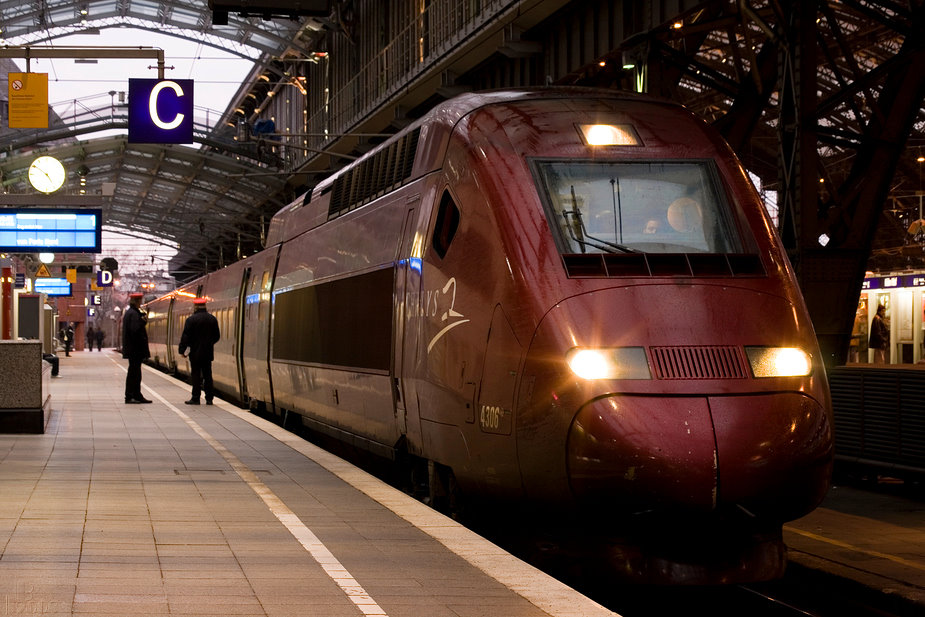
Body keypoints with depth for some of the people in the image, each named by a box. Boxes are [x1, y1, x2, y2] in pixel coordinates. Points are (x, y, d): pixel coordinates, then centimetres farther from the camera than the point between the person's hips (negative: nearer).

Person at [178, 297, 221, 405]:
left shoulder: (191, 319, -10)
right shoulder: (212, 319, 5)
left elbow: (185, 337, -11)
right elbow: (217, 336, 13)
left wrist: (182, 350, -3)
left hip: (195, 353, -4)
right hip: (208, 353, 4)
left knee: (196, 375, -1)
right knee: (207, 375, 8)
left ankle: (195, 398, -1)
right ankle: (209, 399, 8)